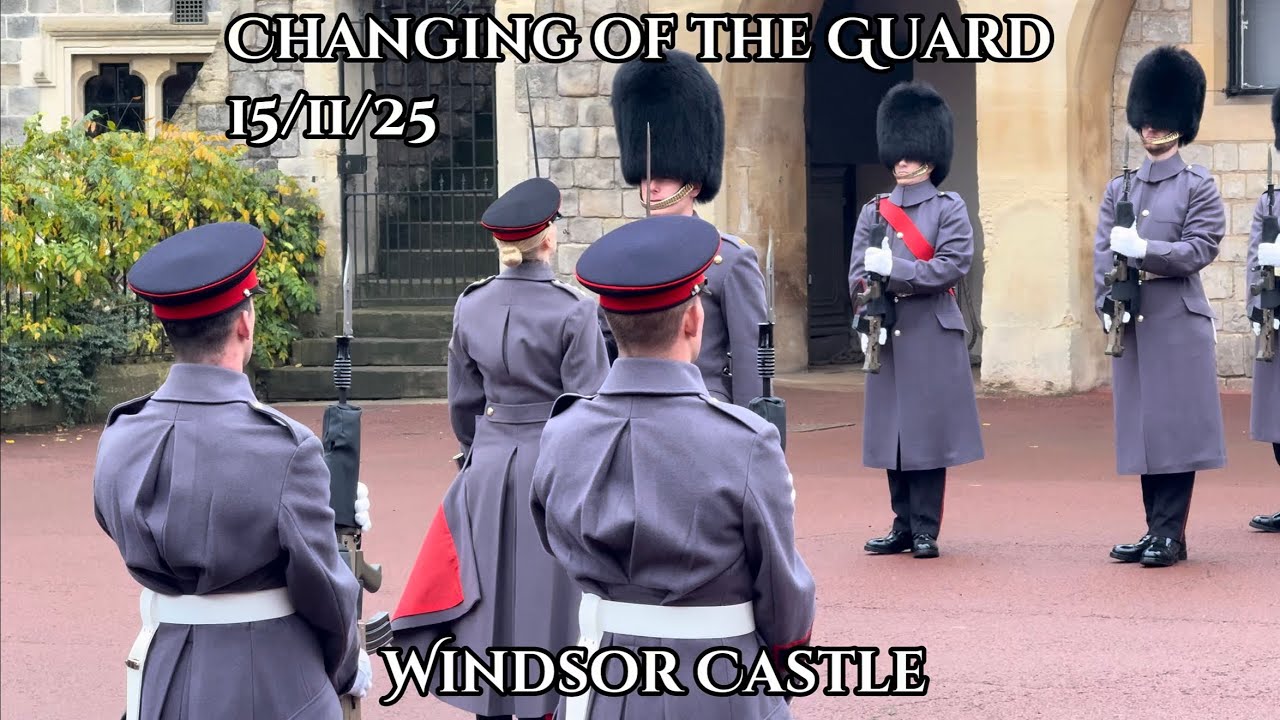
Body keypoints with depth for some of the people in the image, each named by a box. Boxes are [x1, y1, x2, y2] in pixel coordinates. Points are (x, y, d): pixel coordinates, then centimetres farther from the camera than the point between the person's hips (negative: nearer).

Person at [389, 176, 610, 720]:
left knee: (489, 600, 10)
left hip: (488, 468, 4)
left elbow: (463, 401, 10)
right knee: (545, 604, 2)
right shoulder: (571, 312, -13)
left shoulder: (471, 308, 1)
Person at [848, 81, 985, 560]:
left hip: (932, 335, -4)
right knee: (892, 432, 5)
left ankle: (926, 531, 2)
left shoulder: (949, 209, 2)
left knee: (929, 431, -3)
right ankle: (903, 526, 13)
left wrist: (895, 269, -17)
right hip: (887, 335, 4)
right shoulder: (874, 211, 13)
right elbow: (858, 274, 6)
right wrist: (866, 320, -11)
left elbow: (954, 265, -11)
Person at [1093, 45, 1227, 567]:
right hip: (1132, 325, 5)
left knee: (1175, 428, -4)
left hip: (1179, 323, -5)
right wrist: (1105, 306, -8)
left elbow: (1200, 249, -11)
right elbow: (1102, 252, 7)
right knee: (1141, 429, 6)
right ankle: (1157, 531, 13)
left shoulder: (1199, 188, 0)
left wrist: (1143, 249, -21)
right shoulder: (1119, 189, 14)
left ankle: (1169, 535, -1)